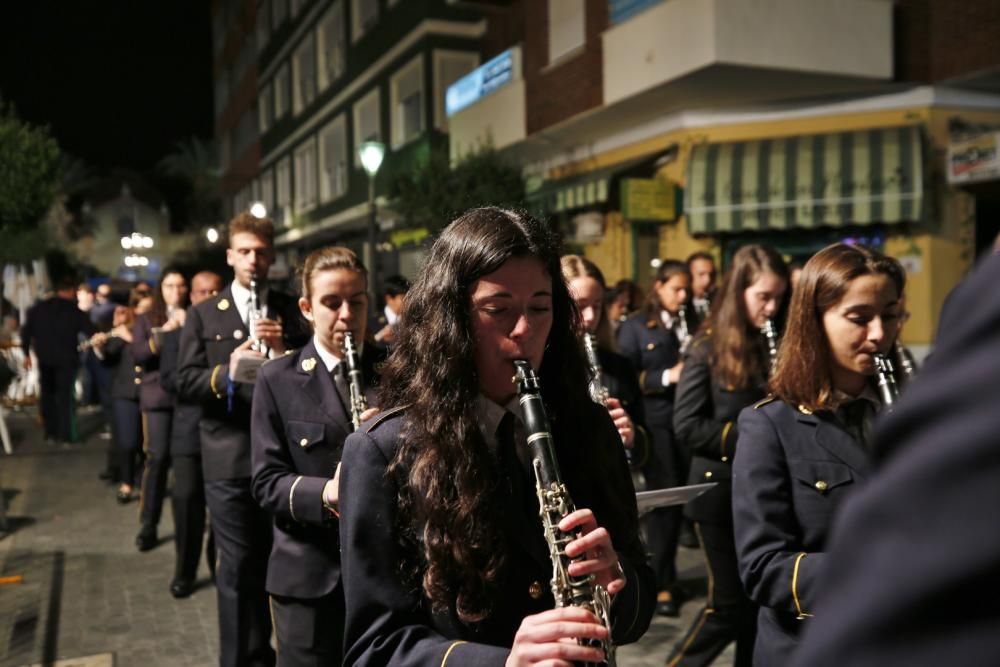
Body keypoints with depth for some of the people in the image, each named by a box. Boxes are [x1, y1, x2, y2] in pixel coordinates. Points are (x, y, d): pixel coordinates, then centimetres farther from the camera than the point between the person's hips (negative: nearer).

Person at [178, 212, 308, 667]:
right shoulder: (203, 315, 7)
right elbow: (185, 382, -2)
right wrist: (225, 373, -22)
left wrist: (284, 352, -16)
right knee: (238, 567, 2)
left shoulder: (292, 311, 9)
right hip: (229, 459, -1)